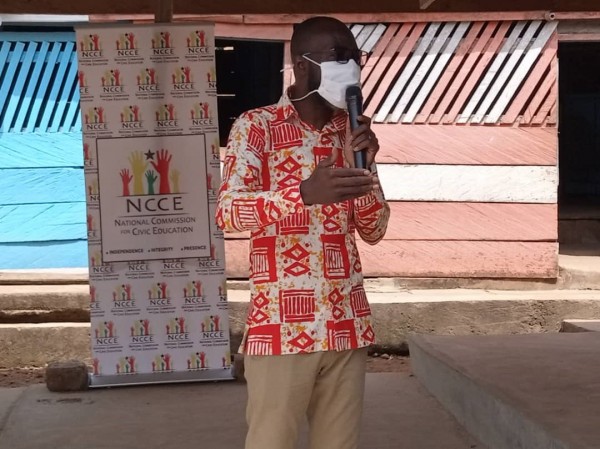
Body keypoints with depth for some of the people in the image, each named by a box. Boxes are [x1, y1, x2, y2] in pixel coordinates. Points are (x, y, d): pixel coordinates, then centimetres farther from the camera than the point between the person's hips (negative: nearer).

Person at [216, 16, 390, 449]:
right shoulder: (256, 126, -2)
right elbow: (228, 211, -16)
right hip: (282, 327, -5)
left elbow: (374, 231, 12)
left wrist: (364, 169, -6)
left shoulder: (352, 133, 12)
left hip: (348, 326, 5)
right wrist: (303, 192, -32)